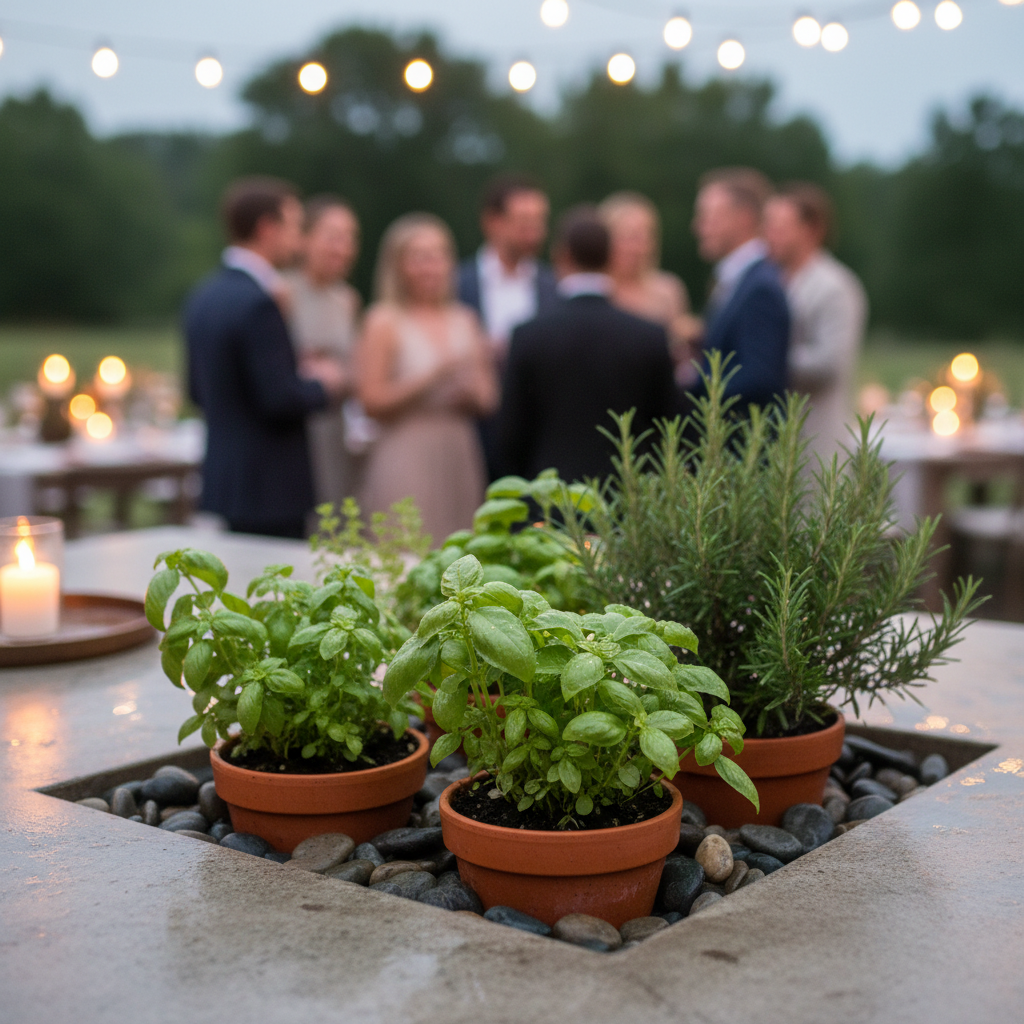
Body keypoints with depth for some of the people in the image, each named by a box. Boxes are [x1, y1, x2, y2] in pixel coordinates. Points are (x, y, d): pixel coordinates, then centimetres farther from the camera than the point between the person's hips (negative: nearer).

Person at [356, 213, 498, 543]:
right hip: (406, 458, -5)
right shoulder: (384, 322, -1)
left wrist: (469, 391, -7)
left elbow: (488, 400, 14)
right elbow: (373, 401, -9)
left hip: (460, 458, 5)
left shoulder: (465, 320, 13)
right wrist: (432, 377, -14)